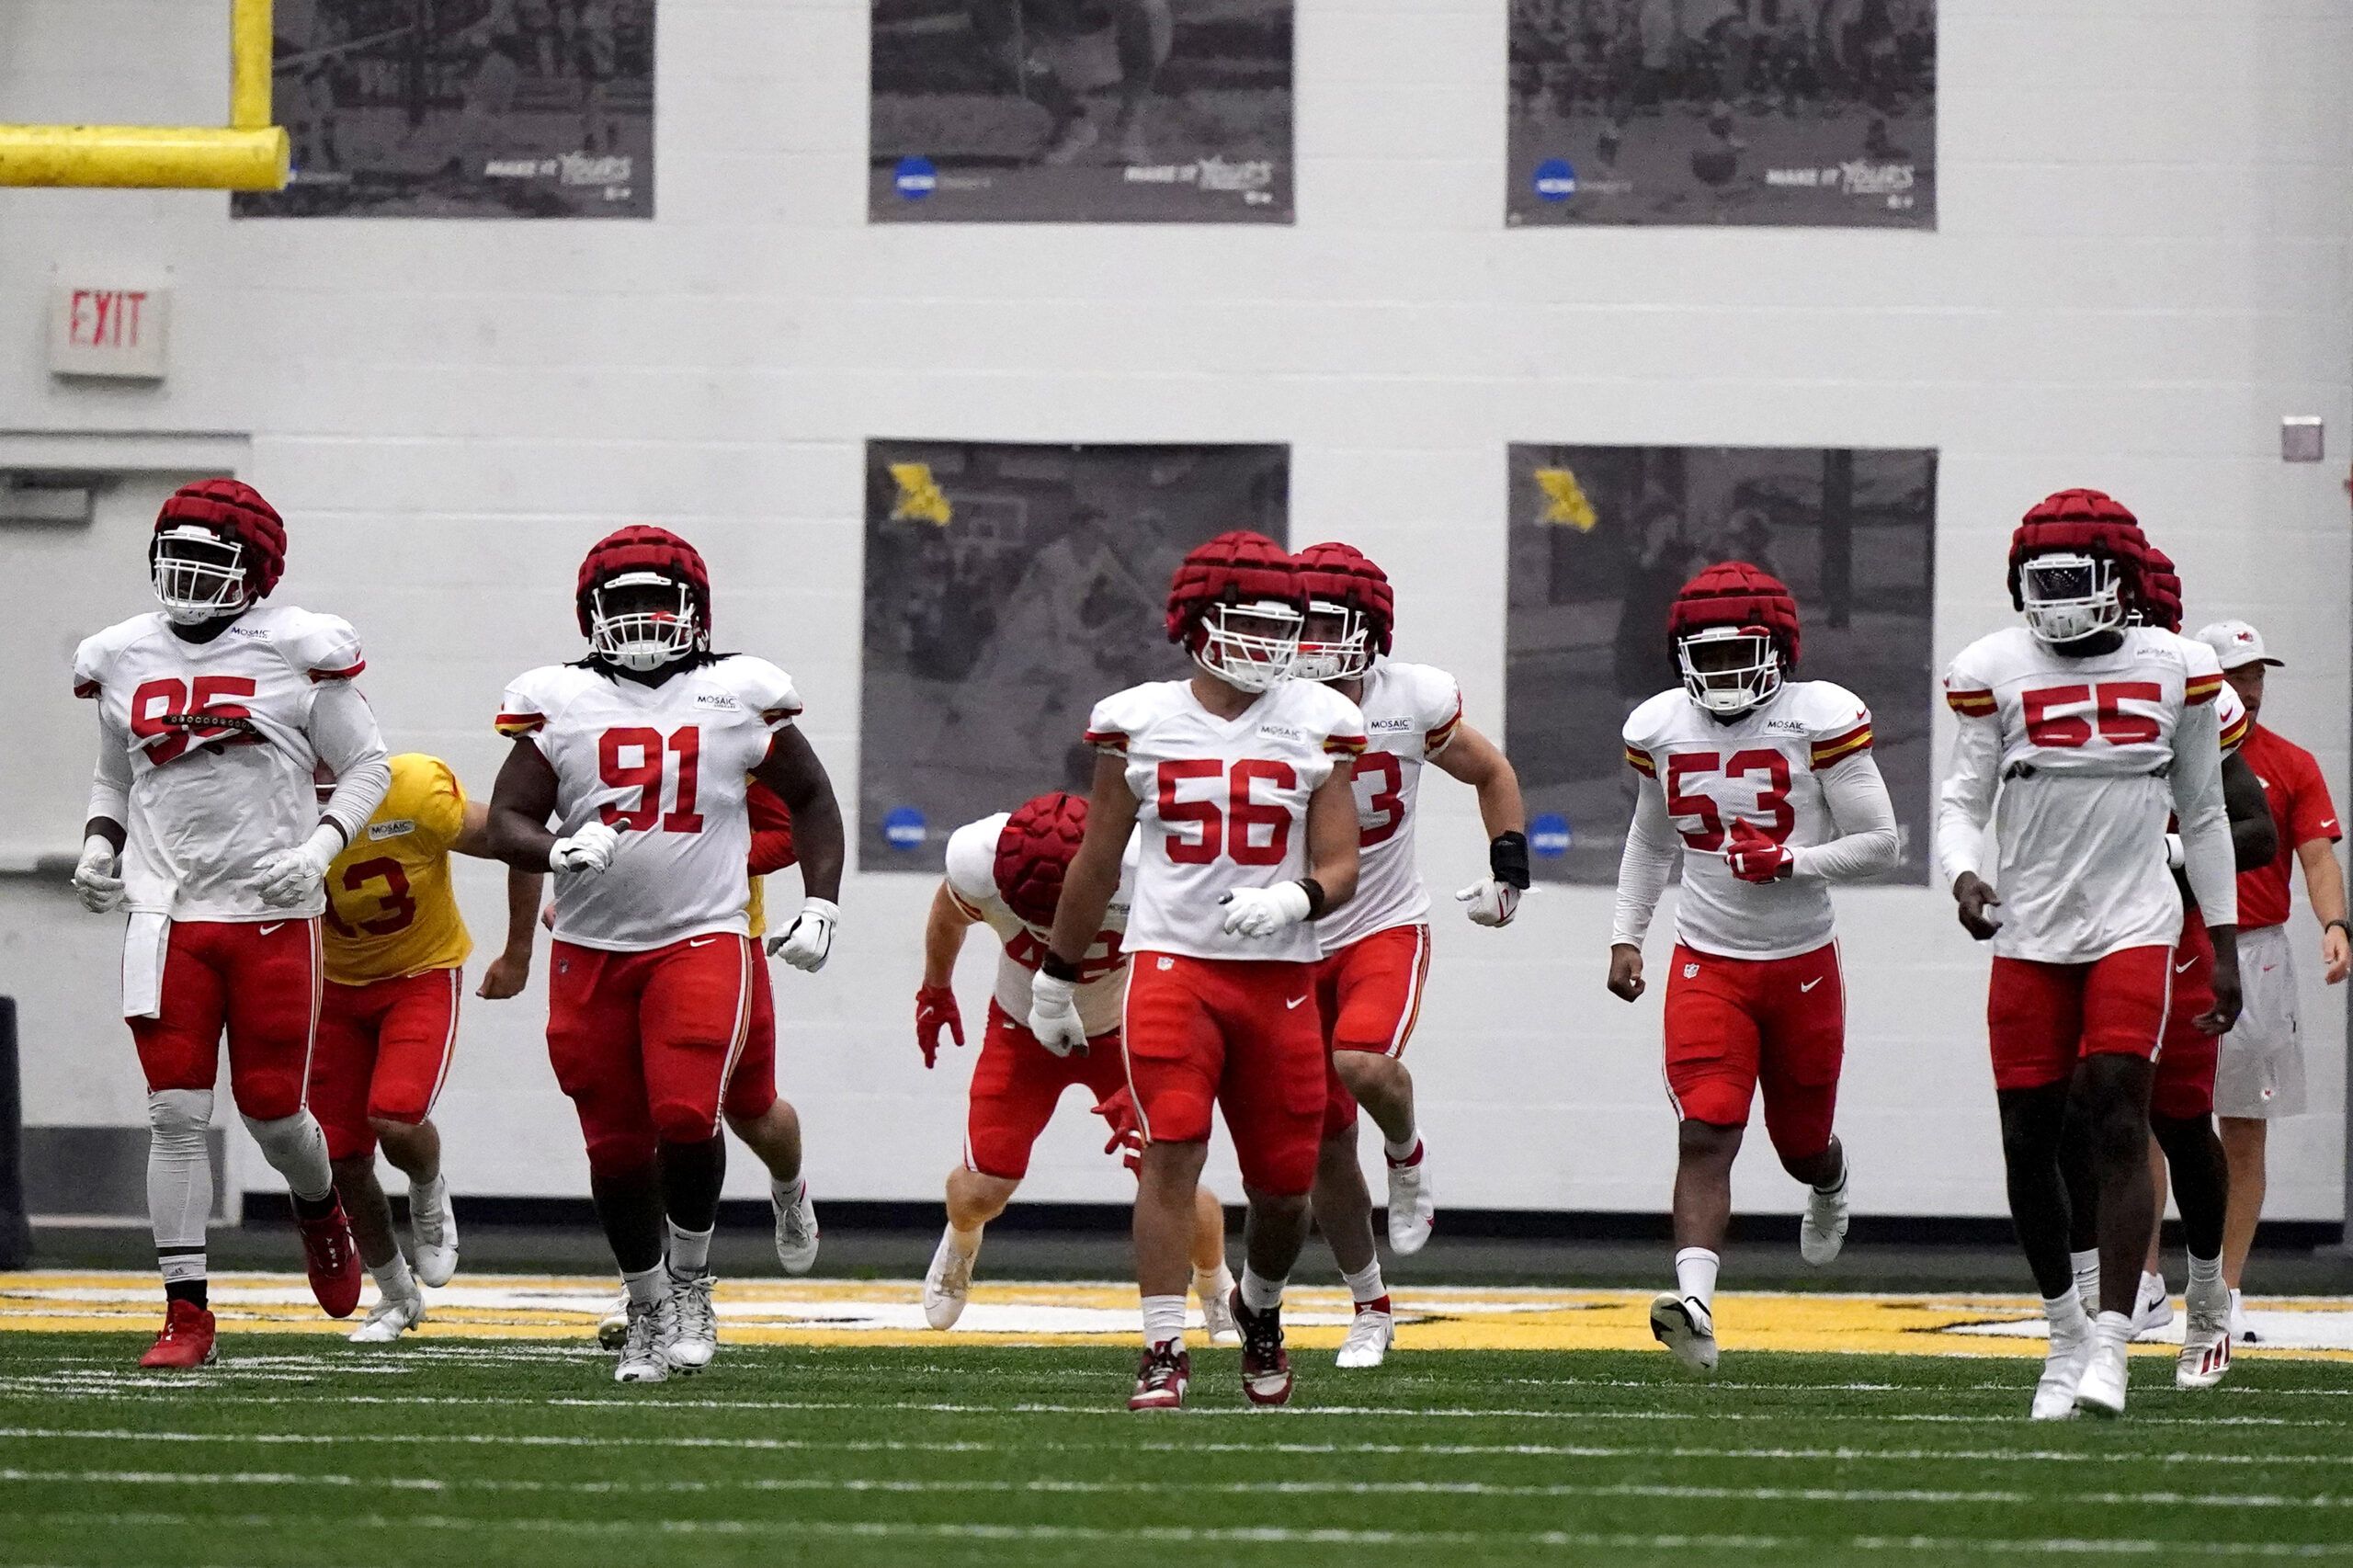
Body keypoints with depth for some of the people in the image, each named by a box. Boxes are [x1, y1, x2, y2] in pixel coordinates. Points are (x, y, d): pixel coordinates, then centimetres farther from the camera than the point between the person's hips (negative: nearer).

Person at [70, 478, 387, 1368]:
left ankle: (318, 1208, 38)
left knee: (272, 1112, 2)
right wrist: (99, 843, 4)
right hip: (166, 917, 2)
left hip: (273, 917, -2)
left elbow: (367, 767, 2)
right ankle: (187, 1313, -1)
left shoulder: (297, 654, -5)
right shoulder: (124, 660, 7)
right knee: (176, 1114, -6)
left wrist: (320, 847, -13)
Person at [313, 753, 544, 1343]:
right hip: (338, 983, 3)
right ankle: (396, 1295, 27)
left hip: (422, 975, -3)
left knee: (394, 1119, -25)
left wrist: (518, 954, -6)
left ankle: (430, 1195, 12)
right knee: (343, 1159, 2)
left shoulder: (415, 795, -30)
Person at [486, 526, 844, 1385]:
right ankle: (648, 1309, 25)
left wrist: (820, 908, 5)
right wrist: (559, 849, -22)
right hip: (591, 952, 2)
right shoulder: (560, 704, 1)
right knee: (616, 1146, 6)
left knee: (686, 1117, -20)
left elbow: (811, 800, 14)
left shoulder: (739, 698, 1)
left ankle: (690, 1282, 3)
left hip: (702, 942, -2)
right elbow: (506, 823, -1)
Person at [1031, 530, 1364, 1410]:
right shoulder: (1140, 723, 2)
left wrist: (1292, 900, -21)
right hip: (1171, 965, -2)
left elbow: (1340, 870, 1)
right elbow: (1096, 864, 12)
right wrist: (1056, 978, 17)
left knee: (1283, 1181, 7)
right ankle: (1163, 1353, -14)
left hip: (1279, 975, 2)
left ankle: (1260, 1308, 37)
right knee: (1171, 1152, -16)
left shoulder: (1316, 727, 3)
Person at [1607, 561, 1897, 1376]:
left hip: (1802, 965, -1)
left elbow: (1880, 844, -9)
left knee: (1801, 1141, 16)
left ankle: (1829, 1188, 54)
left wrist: (1789, 862, -22)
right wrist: (1626, 935, 13)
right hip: (1707, 964, 1)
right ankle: (1695, 1298, -28)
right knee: (1705, 1134, -17)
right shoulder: (1660, 729, 2)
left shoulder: (1819, 720, -11)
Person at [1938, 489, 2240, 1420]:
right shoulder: (1997, 672, -1)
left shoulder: (2175, 671, 2)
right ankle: (2065, 1325, 25)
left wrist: (2225, 947, 11)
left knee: (2117, 1117, -17)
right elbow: (1963, 801, 2)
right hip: (2030, 934, 1)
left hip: (2134, 926, -1)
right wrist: (1964, 877, -20)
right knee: (2029, 1141, 2)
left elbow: (2202, 815, 12)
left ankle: (2110, 1346, -20)